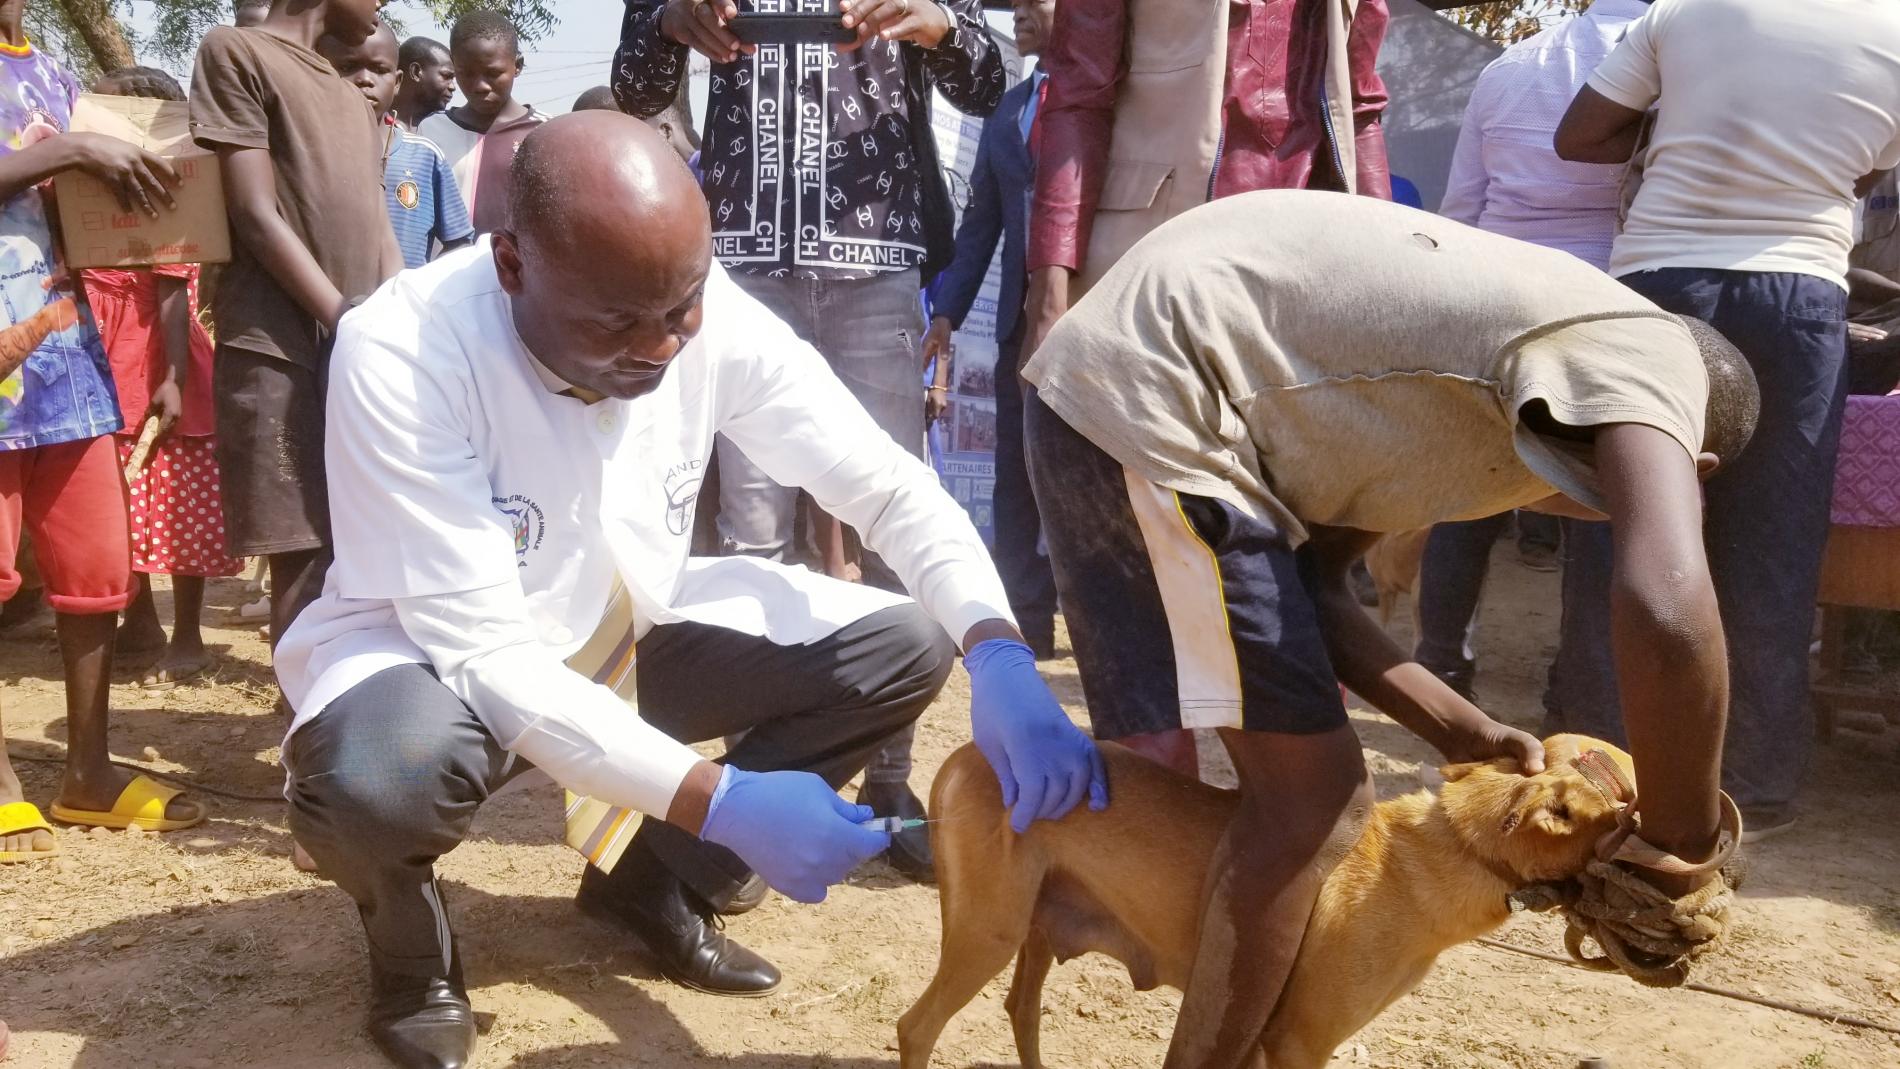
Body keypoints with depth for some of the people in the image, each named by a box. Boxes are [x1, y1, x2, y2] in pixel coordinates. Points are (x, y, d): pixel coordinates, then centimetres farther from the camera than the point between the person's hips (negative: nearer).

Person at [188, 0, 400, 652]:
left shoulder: (350, 99, 22)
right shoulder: (236, 52, 1)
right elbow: (256, 217, -7)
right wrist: (347, 320, -14)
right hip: (281, 350, -6)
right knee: (305, 557, -8)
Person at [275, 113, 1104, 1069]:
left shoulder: (719, 319, -19)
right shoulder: (399, 354, -31)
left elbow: (891, 487, -12)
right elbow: (482, 653, -32)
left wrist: (1000, 658, -30)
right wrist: (720, 801, -40)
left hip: (629, 632, 5)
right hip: (439, 650, -4)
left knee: (900, 648, -10)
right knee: (378, 777, -39)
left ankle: (657, 885, 12)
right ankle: (410, 951, 1)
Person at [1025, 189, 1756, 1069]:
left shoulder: (1482, 393, 23)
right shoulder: (1648, 351, -3)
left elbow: (1307, 580, 20)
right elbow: (1668, 614, -23)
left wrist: (1461, 733, 16)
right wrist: (1686, 850, -8)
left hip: (1097, 389, 11)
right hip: (1148, 397, -11)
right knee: (1312, 798, -4)